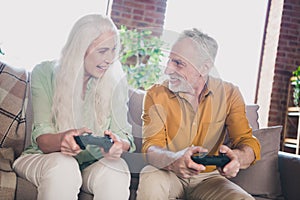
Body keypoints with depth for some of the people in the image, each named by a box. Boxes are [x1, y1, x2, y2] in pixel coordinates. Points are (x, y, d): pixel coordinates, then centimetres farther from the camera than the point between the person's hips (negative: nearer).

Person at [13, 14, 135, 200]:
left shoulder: (116, 80, -1)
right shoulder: (44, 73, -8)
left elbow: (124, 136, -8)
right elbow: (42, 139, -14)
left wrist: (120, 144, -35)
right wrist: (61, 140, -39)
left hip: (92, 163, 1)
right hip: (43, 157, -1)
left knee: (117, 168, -31)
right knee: (62, 165, -35)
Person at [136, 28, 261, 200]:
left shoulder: (229, 94, -4)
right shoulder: (156, 94, -8)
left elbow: (247, 141, -10)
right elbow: (151, 148, -16)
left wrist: (238, 158, -36)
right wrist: (174, 160, -42)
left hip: (208, 178, 2)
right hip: (168, 173, -1)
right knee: (150, 181, -35)